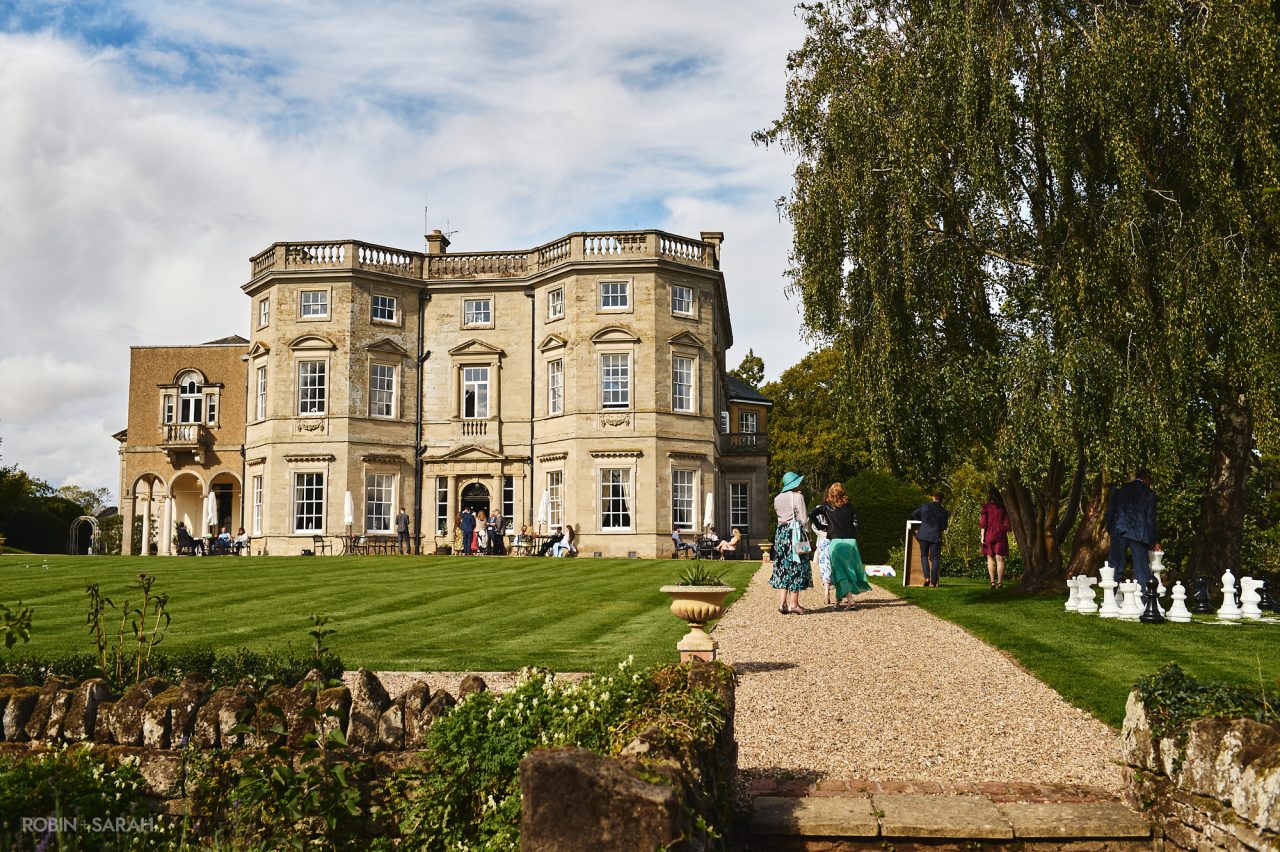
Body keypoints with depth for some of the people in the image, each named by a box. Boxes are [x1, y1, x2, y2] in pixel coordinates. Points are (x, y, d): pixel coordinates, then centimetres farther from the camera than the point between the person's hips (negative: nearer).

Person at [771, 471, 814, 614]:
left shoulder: (777, 499, 11)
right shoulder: (797, 497, -8)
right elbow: (804, 519, -10)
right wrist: (807, 533, -1)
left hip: (781, 532, 6)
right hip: (795, 532, -6)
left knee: (782, 566, 9)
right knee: (796, 567, -2)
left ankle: (782, 602, 5)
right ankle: (793, 604, -4)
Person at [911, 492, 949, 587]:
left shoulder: (925, 506, 0)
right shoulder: (943, 512, -5)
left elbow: (914, 515, 10)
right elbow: (943, 527, -3)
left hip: (924, 535, 1)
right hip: (935, 536, -1)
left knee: (924, 555, 16)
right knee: (935, 559, 4)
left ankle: (926, 577, -3)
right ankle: (933, 582, 0)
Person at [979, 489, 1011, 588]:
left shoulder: (986, 506, -1)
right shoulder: (1003, 507, 6)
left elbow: (983, 522, -6)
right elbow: (1007, 523, 5)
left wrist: (982, 536, -3)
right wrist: (1006, 537, 11)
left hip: (989, 535, -2)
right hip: (1001, 535, 2)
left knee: (990, 558, 6)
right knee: (999, 558, 1)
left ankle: (993, 582, -2)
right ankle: (1000, 582, -4)